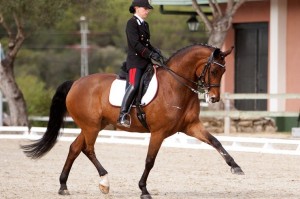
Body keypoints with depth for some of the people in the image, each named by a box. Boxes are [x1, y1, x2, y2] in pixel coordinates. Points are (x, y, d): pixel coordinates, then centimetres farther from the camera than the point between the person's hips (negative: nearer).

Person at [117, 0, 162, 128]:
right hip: (135, 60, -9)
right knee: (134, 85, -24)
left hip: (145, 61, 9)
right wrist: (151, 54, -21)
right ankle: (122, 116, -27)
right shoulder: (132, 23, -7)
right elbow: (135, 44, -17)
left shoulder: (145, 25, 18)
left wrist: (156, 52, 3)